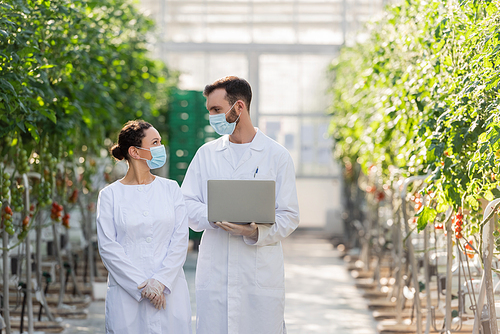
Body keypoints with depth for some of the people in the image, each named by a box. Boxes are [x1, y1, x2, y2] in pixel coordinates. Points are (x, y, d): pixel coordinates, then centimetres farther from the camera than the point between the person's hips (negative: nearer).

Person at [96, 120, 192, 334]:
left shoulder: (170, 189, 9)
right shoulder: (110, 195, 2)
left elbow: (180, 239, 2)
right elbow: (107, 246, -4)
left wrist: (161, 281, -10)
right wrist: (141, 285, -12)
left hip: (169, 290, 2)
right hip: (126, 292, -2)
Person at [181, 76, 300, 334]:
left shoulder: (277, 156, 3)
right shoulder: (206, 153, 13)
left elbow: (289, 216, 0)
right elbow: (186, 203, 8)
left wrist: (257, 232, -19)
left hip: (261, 272, -2)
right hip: (214, 271, 2)